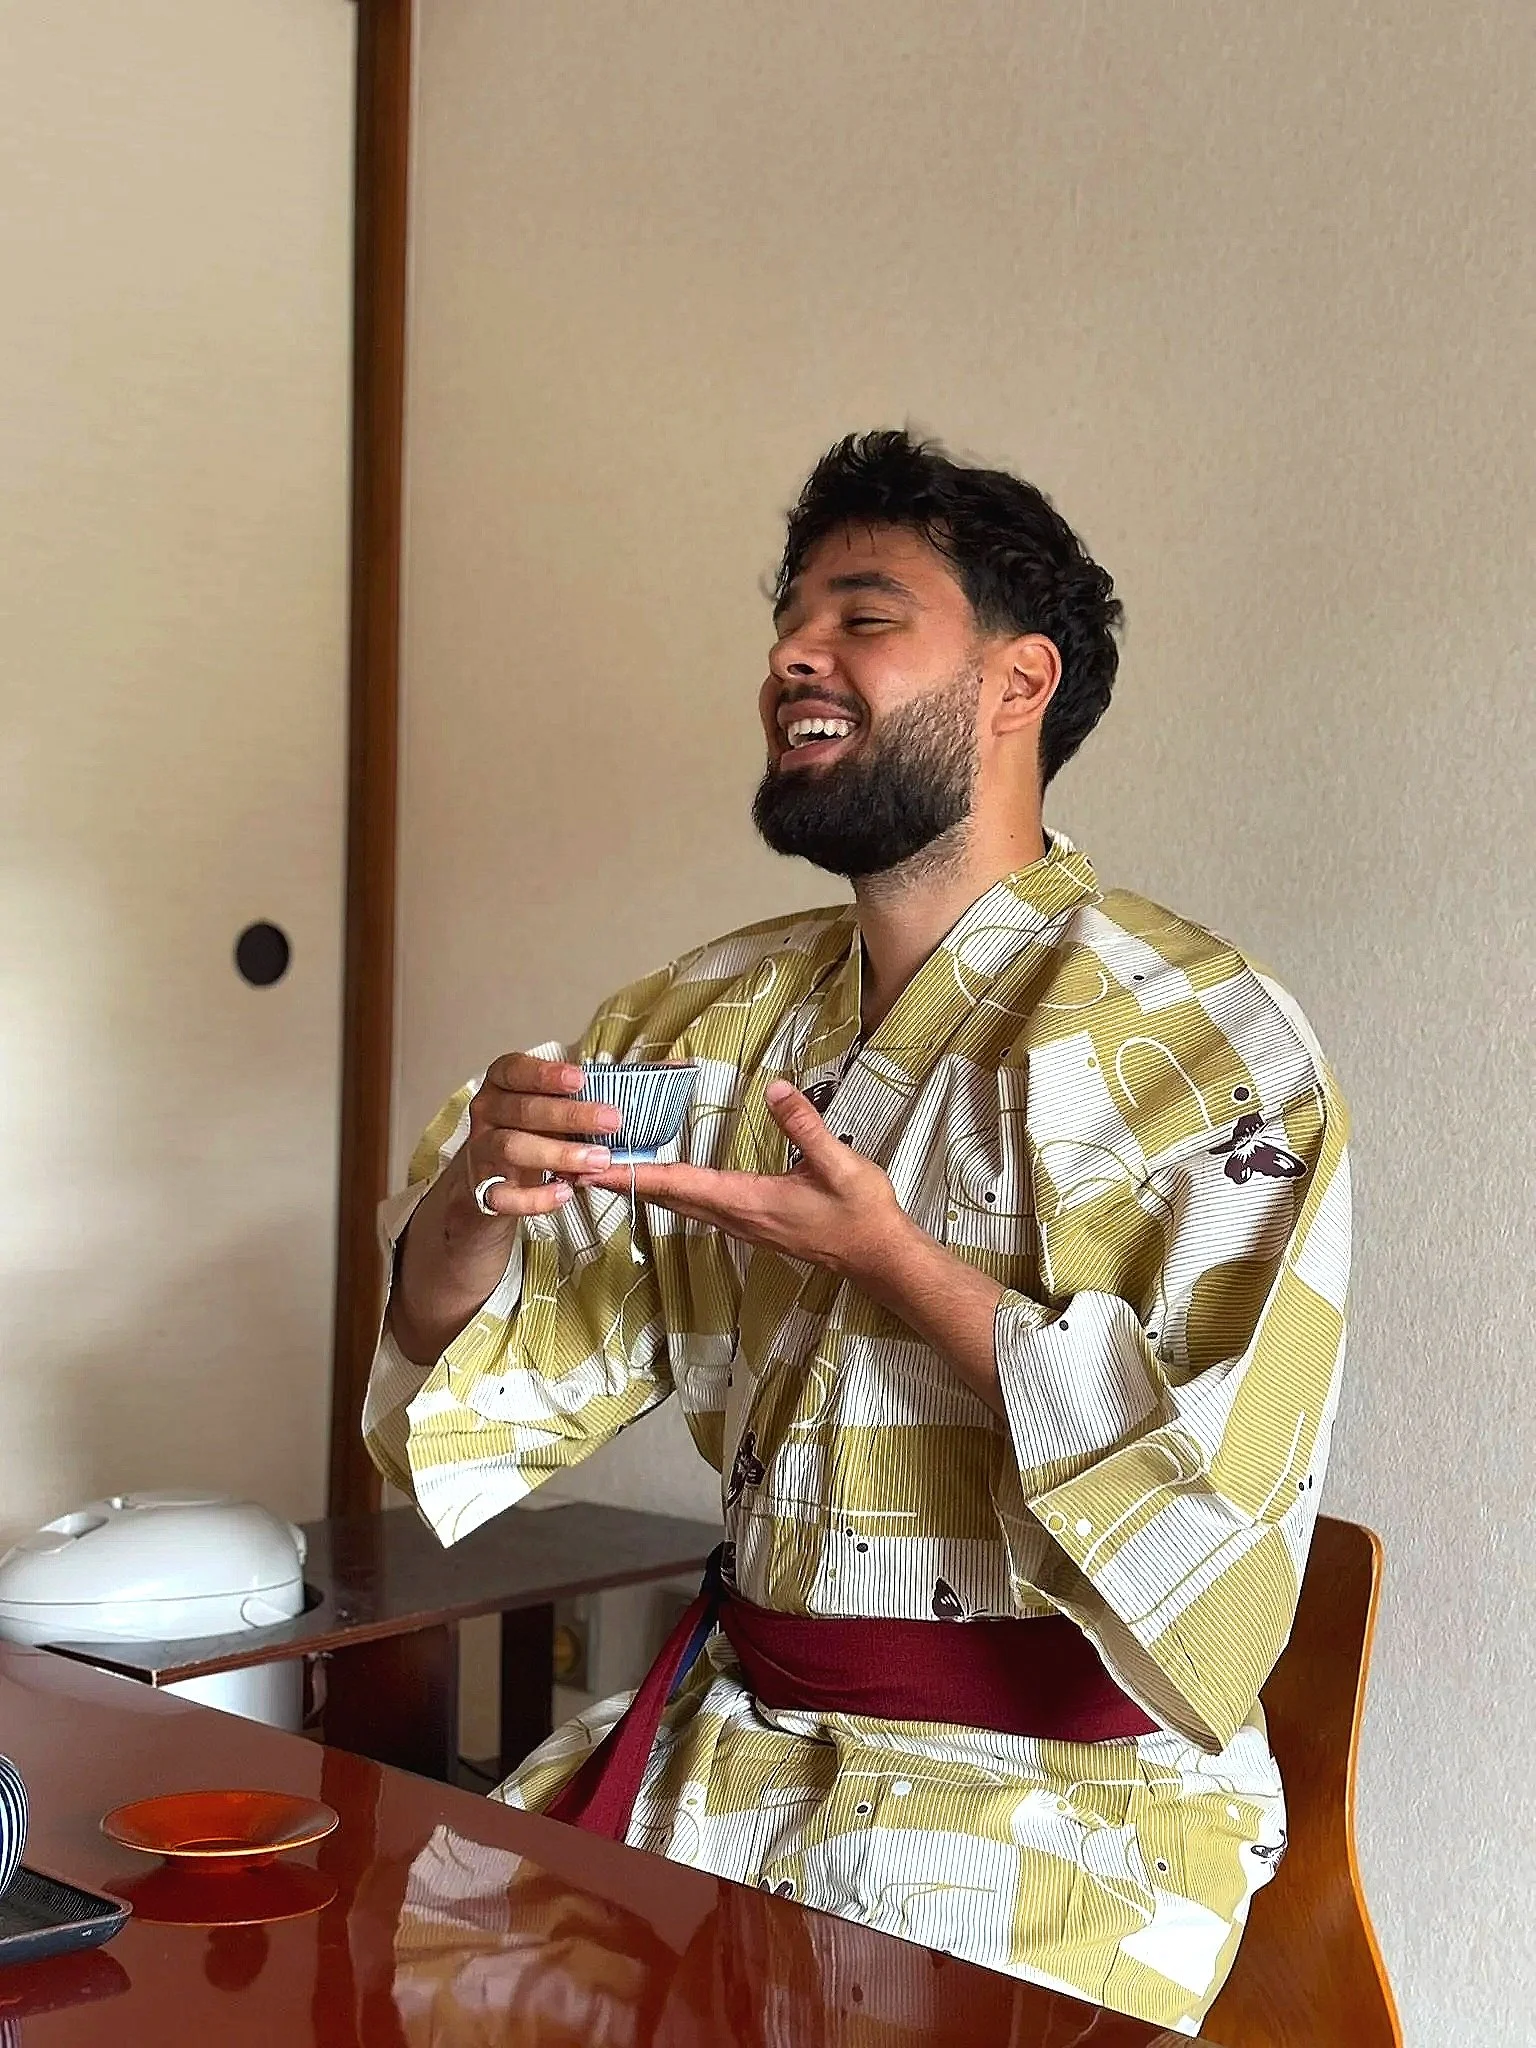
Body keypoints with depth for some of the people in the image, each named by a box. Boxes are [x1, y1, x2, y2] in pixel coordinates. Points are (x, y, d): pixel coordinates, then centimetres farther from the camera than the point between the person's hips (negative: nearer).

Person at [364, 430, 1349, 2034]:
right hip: (731, 1723, 6)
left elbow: (1222, 1504, -18)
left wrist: (890, 1256, -20)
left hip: (1046, 1778, -5)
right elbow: (467, 1349, 9)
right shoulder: (714, 1015, 8)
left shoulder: (1196, 1039, -11)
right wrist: (484, 1189, -14)